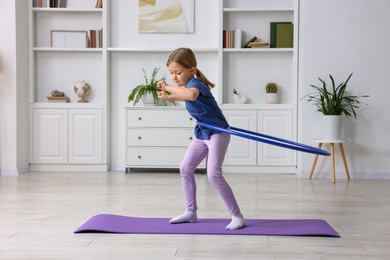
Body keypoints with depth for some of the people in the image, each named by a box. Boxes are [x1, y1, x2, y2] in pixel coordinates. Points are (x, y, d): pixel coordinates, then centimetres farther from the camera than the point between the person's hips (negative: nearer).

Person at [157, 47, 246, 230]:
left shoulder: (195, 83, -23)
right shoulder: (186, 85, 3)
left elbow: (191, 95, -51)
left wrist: (169, 88, -38)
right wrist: (168, 97, 15)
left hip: (217, 132, -10)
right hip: (202, 133, 10)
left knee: (213, 174, -19)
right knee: (185, 169, 11)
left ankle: (237, 216, -9)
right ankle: (191, 212, 23)